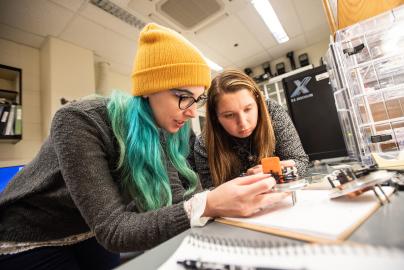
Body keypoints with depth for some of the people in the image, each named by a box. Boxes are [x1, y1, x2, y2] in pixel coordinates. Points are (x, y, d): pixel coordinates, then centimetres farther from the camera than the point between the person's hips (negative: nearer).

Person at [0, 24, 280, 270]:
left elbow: (171, 195, -18)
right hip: (29, 240, -4)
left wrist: (229, 196, -32)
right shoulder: (80, 121, -33)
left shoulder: (162, 131, -14)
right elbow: (113, 230, -35)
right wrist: (207, 206, -47)